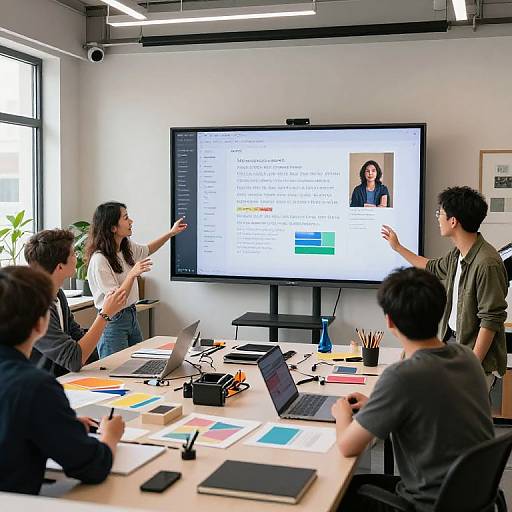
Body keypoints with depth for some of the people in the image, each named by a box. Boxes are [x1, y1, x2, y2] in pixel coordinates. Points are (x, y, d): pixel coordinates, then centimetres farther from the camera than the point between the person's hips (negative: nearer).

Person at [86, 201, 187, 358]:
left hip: (131, 315, 8)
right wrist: (132, 274, -31)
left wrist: (171, 233, 20)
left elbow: (147, 250, 26)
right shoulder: (99, 260, -23)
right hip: (113, 321, -8)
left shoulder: (126, 247, 2)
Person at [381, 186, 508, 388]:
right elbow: (433, 268, 30)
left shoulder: (487, 263, -23)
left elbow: (491, 320, -22)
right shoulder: (457, 254, 7)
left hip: (476, 353, -9)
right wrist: (398, 247, 35)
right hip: (451, 340, 9)